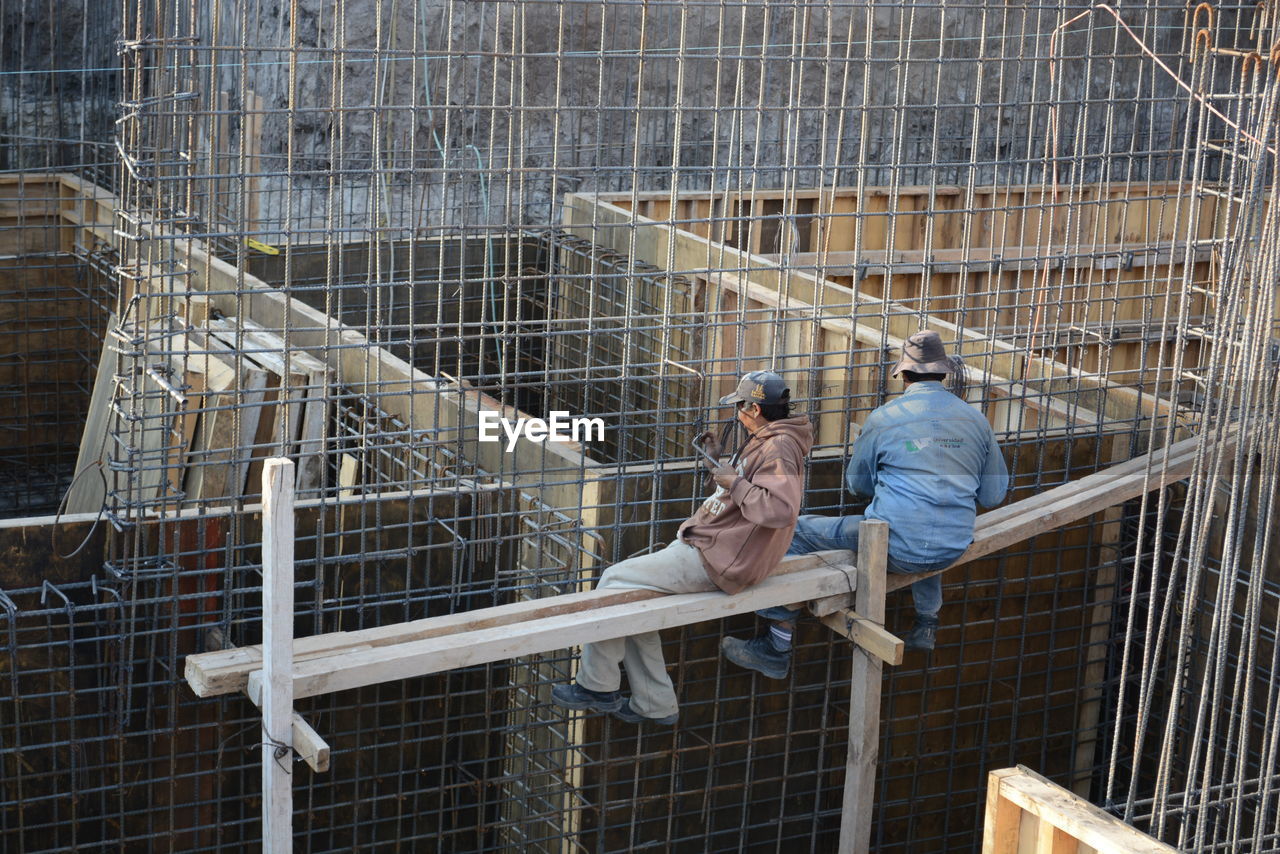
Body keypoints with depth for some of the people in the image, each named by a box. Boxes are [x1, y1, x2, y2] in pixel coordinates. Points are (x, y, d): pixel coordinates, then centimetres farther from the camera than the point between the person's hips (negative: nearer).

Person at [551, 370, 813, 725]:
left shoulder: (778, 449, -17)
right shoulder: (762, 443, 17)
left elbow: (780, 508, -32)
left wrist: (735, 483, -22)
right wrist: (719, 461, 17)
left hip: (714, 559, -11)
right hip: (704, 546, 11)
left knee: (614, 581, -10)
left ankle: (597, 687, 1)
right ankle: (655, 705, 15)